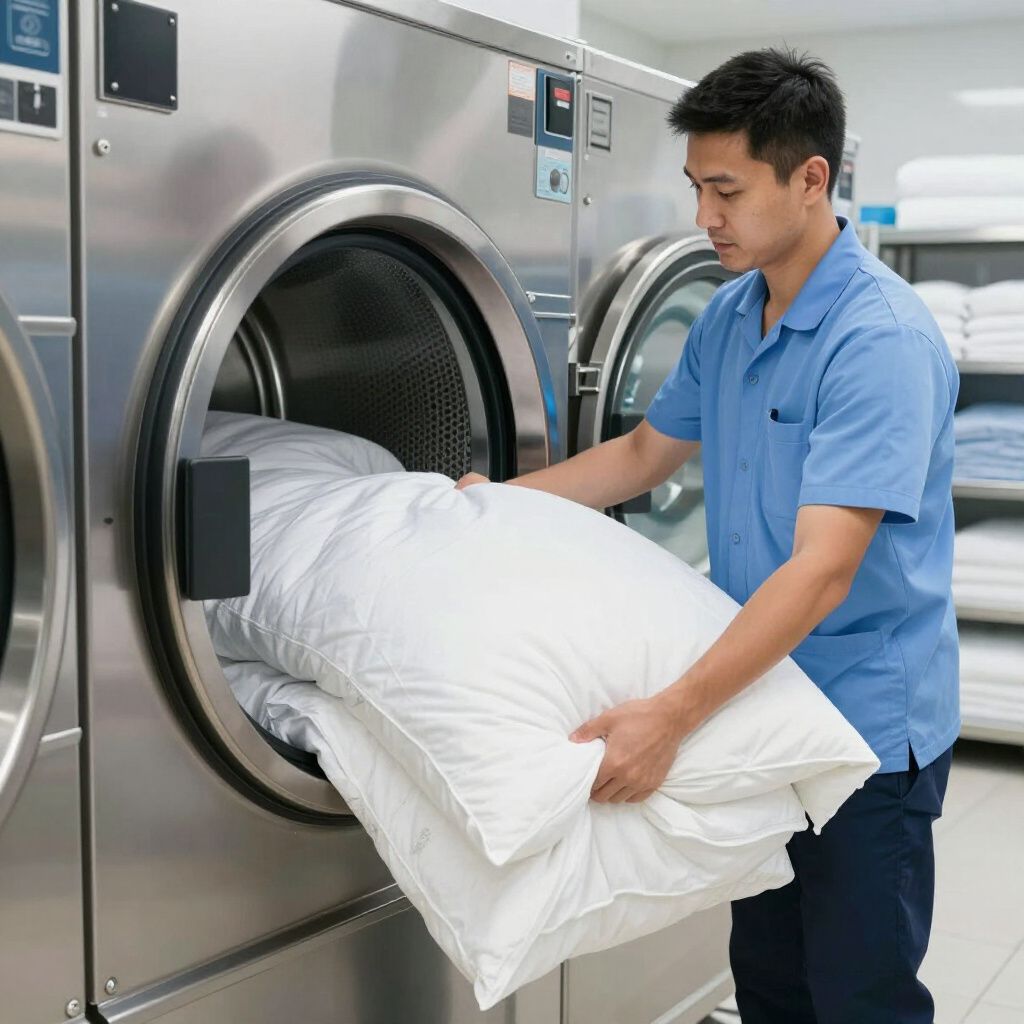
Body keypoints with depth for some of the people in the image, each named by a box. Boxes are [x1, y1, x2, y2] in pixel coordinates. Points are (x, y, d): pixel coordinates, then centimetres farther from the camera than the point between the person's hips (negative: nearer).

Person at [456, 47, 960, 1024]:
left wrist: (671, 715, -37)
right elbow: (646, 452, 17)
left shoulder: (882, 340, -24)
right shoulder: (727, 316, 3)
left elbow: (821, 571, -30)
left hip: (867, 732, -7)